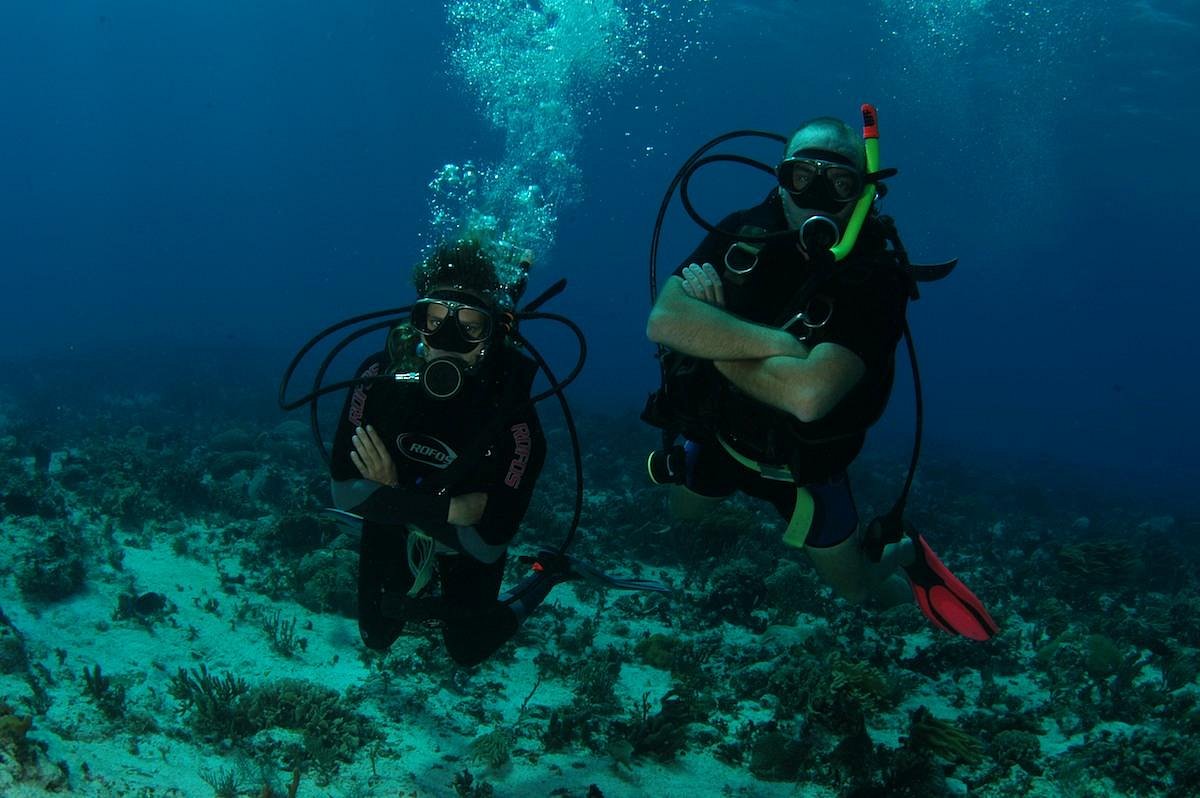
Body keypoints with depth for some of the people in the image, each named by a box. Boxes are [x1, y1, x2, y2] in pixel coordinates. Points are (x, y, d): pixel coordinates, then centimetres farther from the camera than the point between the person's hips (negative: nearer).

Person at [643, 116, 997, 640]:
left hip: (804, 461, -4)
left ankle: (907, 556, 44)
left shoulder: (875, 275, -30)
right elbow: (662, 321, -32)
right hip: (718, 437, 4)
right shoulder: (743, 233, -17)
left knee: (856, 589, 13)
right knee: (683, 516, 29)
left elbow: (809, 394, -43)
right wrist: (776, 342, -39)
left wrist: (710, 338, -32)